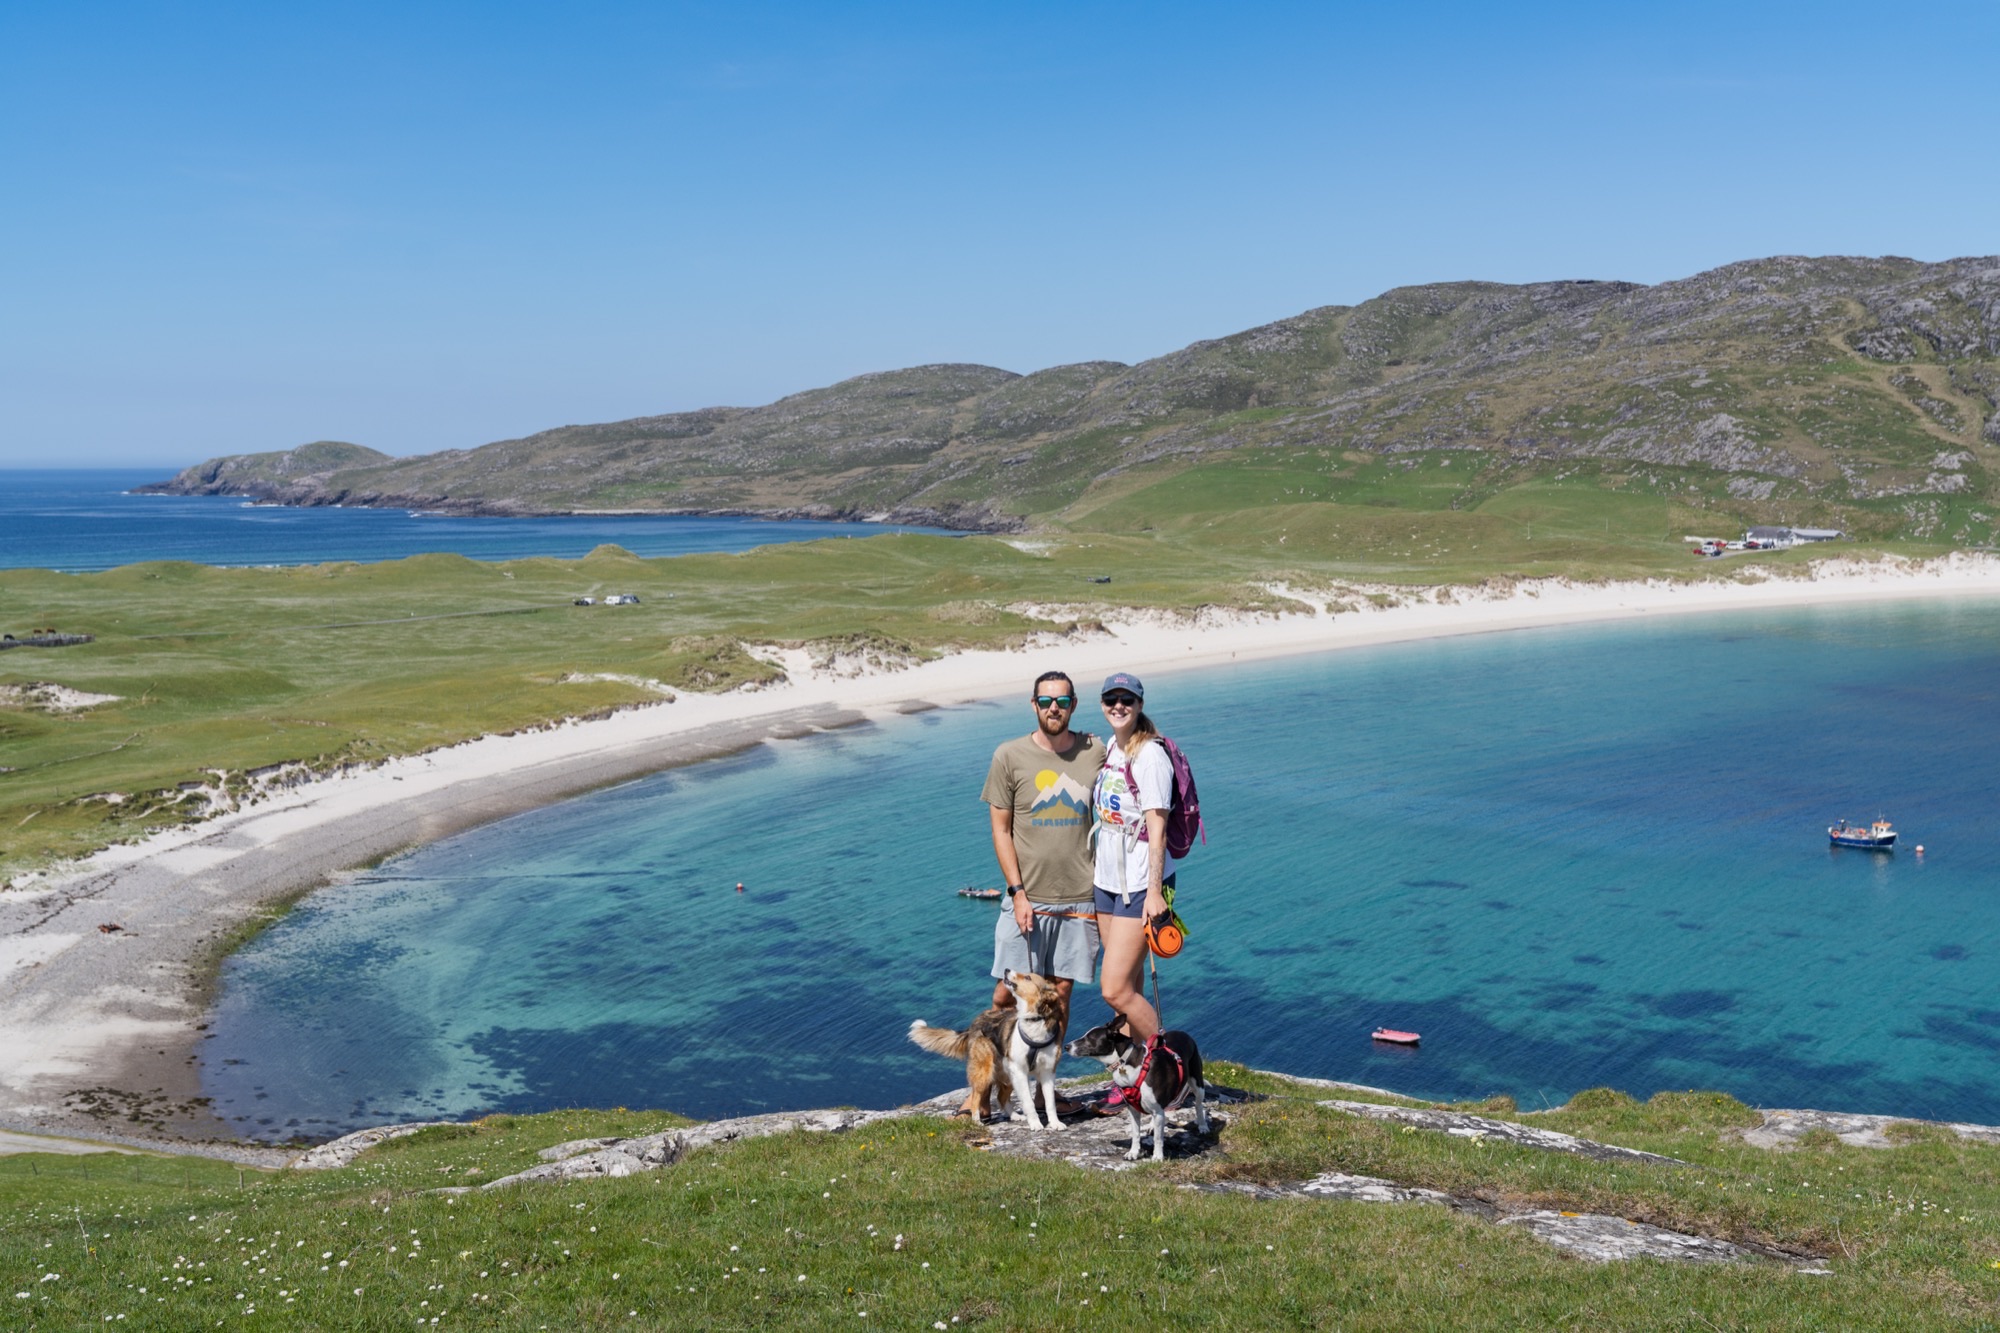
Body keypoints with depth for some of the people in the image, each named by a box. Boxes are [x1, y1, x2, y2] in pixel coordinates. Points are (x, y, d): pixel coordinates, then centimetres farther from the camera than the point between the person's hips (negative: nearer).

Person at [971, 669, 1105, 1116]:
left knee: (1061, 991, 6)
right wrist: (1018, 893, -9)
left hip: (1080, 898, 2)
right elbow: (1001, 830, -1)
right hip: (1028, 898, -2)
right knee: (1007, 994, -2)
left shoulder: (1095, 752, 3)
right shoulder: (1010, 756, -2)